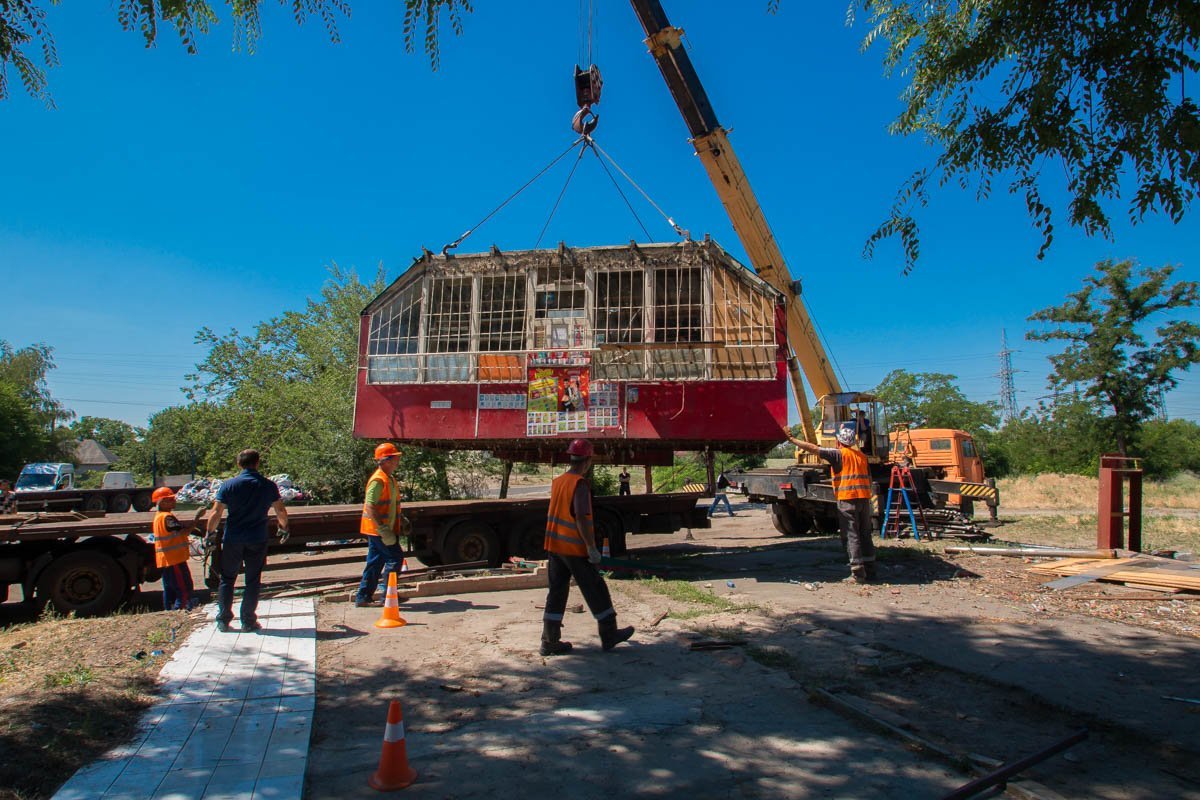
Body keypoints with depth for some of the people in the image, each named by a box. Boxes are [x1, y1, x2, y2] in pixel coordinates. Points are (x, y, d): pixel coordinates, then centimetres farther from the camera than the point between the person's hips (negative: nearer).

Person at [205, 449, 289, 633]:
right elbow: (281, 511, 4)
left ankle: (223, 621, 14)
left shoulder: (228, 485, -4)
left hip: (232, 540, 0)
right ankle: (248, 621, 10)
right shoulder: (268, 485, -1)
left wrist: (210, 533, 8)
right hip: (257, 541, 0)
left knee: (227, 580, 12)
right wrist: (284, 528, 21)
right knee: (253, 581, 8)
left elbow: (216, 513, -6)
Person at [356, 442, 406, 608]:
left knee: (375, 562, 13)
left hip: (383, 529, 10)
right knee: (395, 557, -7)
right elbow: (369, 506, -25)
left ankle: (363, 597, 19)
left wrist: (401, 519, 23)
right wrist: (383, 529, -27)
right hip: (378, 529, -10)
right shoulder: (378, 480, -18)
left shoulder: (389, 478, 14)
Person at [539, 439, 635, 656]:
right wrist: (591, 548, -18)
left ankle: (550, 641, 11)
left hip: (554, 546, 7)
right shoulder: (580, 484, -16)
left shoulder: (557, 481, 8)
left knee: (557, 592, 11)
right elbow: (581, 518, -22)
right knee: (596, 590, 6)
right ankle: (609, 635, 16)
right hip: (575, 548, -7)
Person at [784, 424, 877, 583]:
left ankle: (858, 573, -6)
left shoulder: (838, 454, -4)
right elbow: (868, 479, 18)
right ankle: (869, 571, 15)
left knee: (851, 535, -3)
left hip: (847, 498, -6)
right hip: (864, 498, 6)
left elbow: (813, 448, -10)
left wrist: (791, 438, -5)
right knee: (865, 534, 12)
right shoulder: (861, 455, 16)